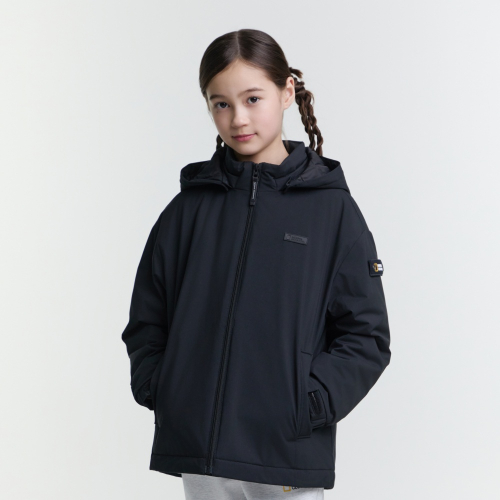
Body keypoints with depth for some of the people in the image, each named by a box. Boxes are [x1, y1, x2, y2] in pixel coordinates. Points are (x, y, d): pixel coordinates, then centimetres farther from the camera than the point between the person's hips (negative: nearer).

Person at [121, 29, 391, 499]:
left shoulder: (332, 208, 0)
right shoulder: (188, 209, 7)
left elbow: (366, 336, -2)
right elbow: (146, 320, 13)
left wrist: (306, 406, -12)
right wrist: (154, 387, -2)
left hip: (289, 458, -2)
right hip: (196, 449, 2)